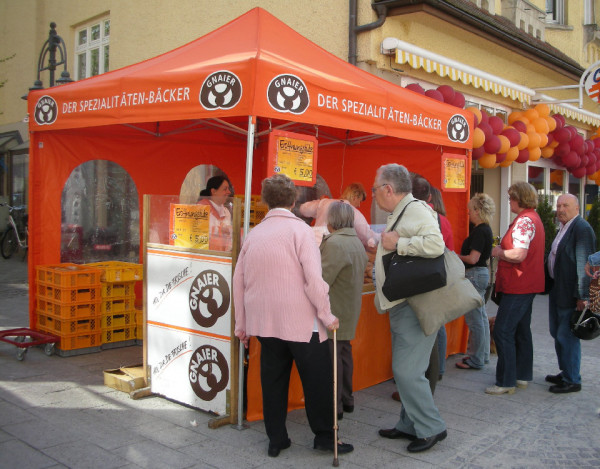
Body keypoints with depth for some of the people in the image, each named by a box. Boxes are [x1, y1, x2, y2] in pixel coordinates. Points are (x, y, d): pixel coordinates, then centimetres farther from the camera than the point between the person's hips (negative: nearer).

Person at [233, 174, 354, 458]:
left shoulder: (253, 234, 8)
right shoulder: (299, 230, -7)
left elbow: (238, 282, 12)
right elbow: (314, 278, -16)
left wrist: (241, 323, 20)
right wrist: (326, 315, -7)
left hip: (264, 322, 5)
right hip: (300, 321, -5)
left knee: (273, 380, 13)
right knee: (318, 380, 8)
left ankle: (276, 440, 22)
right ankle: (324, 436, 17)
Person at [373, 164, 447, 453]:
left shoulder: (417, 210, -14)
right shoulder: (398, 214, 19)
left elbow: (435, 244, -31)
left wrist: (397, 243, -22)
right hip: (401, 306, 11)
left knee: (407, 370, -9)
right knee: (404, 369, 15)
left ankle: (431, 427, 6)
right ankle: (410, 425, 25)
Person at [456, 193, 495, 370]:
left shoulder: (480, 231, -18)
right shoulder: (485, 229, 12)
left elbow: (473, 258, -23)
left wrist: (455, 256, -8)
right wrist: (458, 256, 11)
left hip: (475, 274, -11)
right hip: (482, 272, 11)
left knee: (474, 319, -3)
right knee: (481, 317, 16)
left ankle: (476, 360, 5)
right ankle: (482, 355, 27)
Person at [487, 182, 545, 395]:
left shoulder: (524, 220, -18)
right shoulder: (534, 218, 16)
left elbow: (518, 254, -27)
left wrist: (498, 252, -10)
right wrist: (503, 251, 9)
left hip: (518, 287, -11)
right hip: (528, 284, 11)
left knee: (502, 332, -7)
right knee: (521, 330, 17)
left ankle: (506, 382, -2)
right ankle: (523, 376, 26)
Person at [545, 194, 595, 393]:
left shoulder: (582, 229, -17)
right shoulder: (563, 228, 13)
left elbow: (584, 264, -21)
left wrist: (582, 296, -22)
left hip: (570, 294, -10)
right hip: (558, 291, 10)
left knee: (567, 335, -2)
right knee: (557, 333, 19)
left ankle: (572, 381, 11)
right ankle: (565, 372, 33)